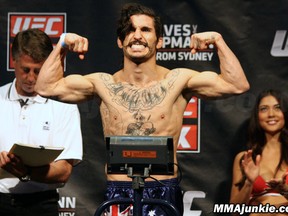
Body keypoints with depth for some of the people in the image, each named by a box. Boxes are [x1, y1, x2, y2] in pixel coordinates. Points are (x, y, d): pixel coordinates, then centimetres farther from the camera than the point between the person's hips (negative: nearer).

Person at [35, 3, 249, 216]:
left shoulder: (176, 81, 2)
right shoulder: (105, 84, 7)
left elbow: (237, 85, -5)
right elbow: (46, 87, 8)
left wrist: (218, 40, -10)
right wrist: (62, 45, 3)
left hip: (164, 193, -1)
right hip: (118, 193, 1)